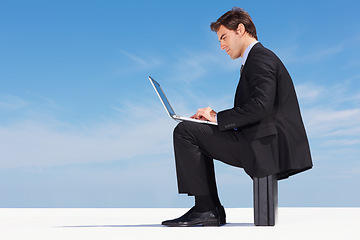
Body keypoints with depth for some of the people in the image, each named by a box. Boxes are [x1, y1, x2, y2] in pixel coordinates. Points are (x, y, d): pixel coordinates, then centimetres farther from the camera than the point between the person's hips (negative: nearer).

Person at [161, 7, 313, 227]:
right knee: (198, 135, 22)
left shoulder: (260, 57, -9)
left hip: (266, 147, -11)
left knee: (185, 131, -12)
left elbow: (260, 106, -24)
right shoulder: (258, 57, 23)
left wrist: (219, 118, -13)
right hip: (268, 145, 11)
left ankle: (206, 209, -7)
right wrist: (216, 117, 7)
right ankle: (209, 211, 16)